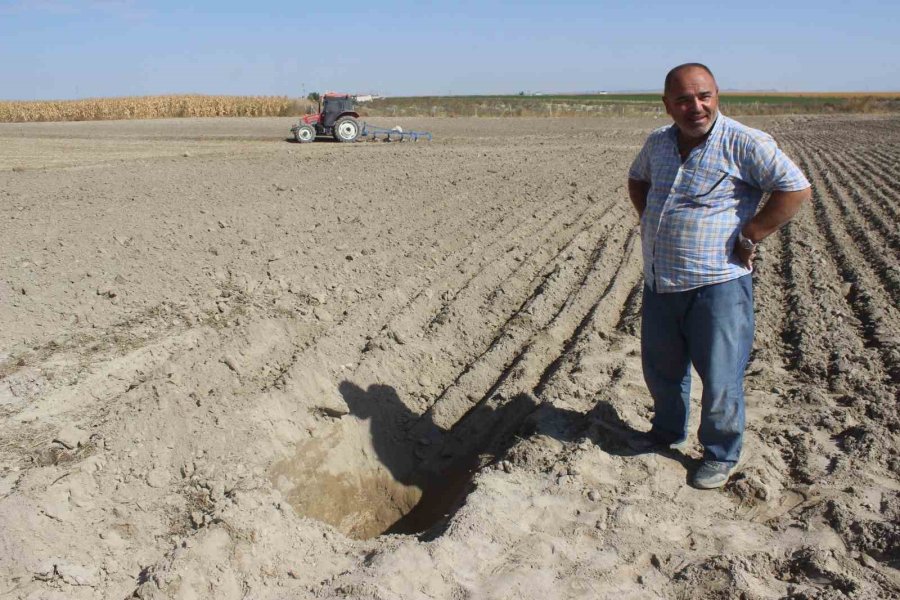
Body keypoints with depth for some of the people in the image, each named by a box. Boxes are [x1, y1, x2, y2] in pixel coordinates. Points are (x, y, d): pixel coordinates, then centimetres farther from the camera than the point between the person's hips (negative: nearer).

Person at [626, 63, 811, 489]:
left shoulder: (745, 143, -13)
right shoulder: (658, 143, 7)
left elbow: (796, 188, -15)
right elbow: (637, 179, 27)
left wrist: (749, 237, -14)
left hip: (717, 282, -6)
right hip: (659, 282, 6)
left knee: (719, 378, 4)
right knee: (660, 365, 20)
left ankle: (721, 455, 26)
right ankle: (668, 430, 44)